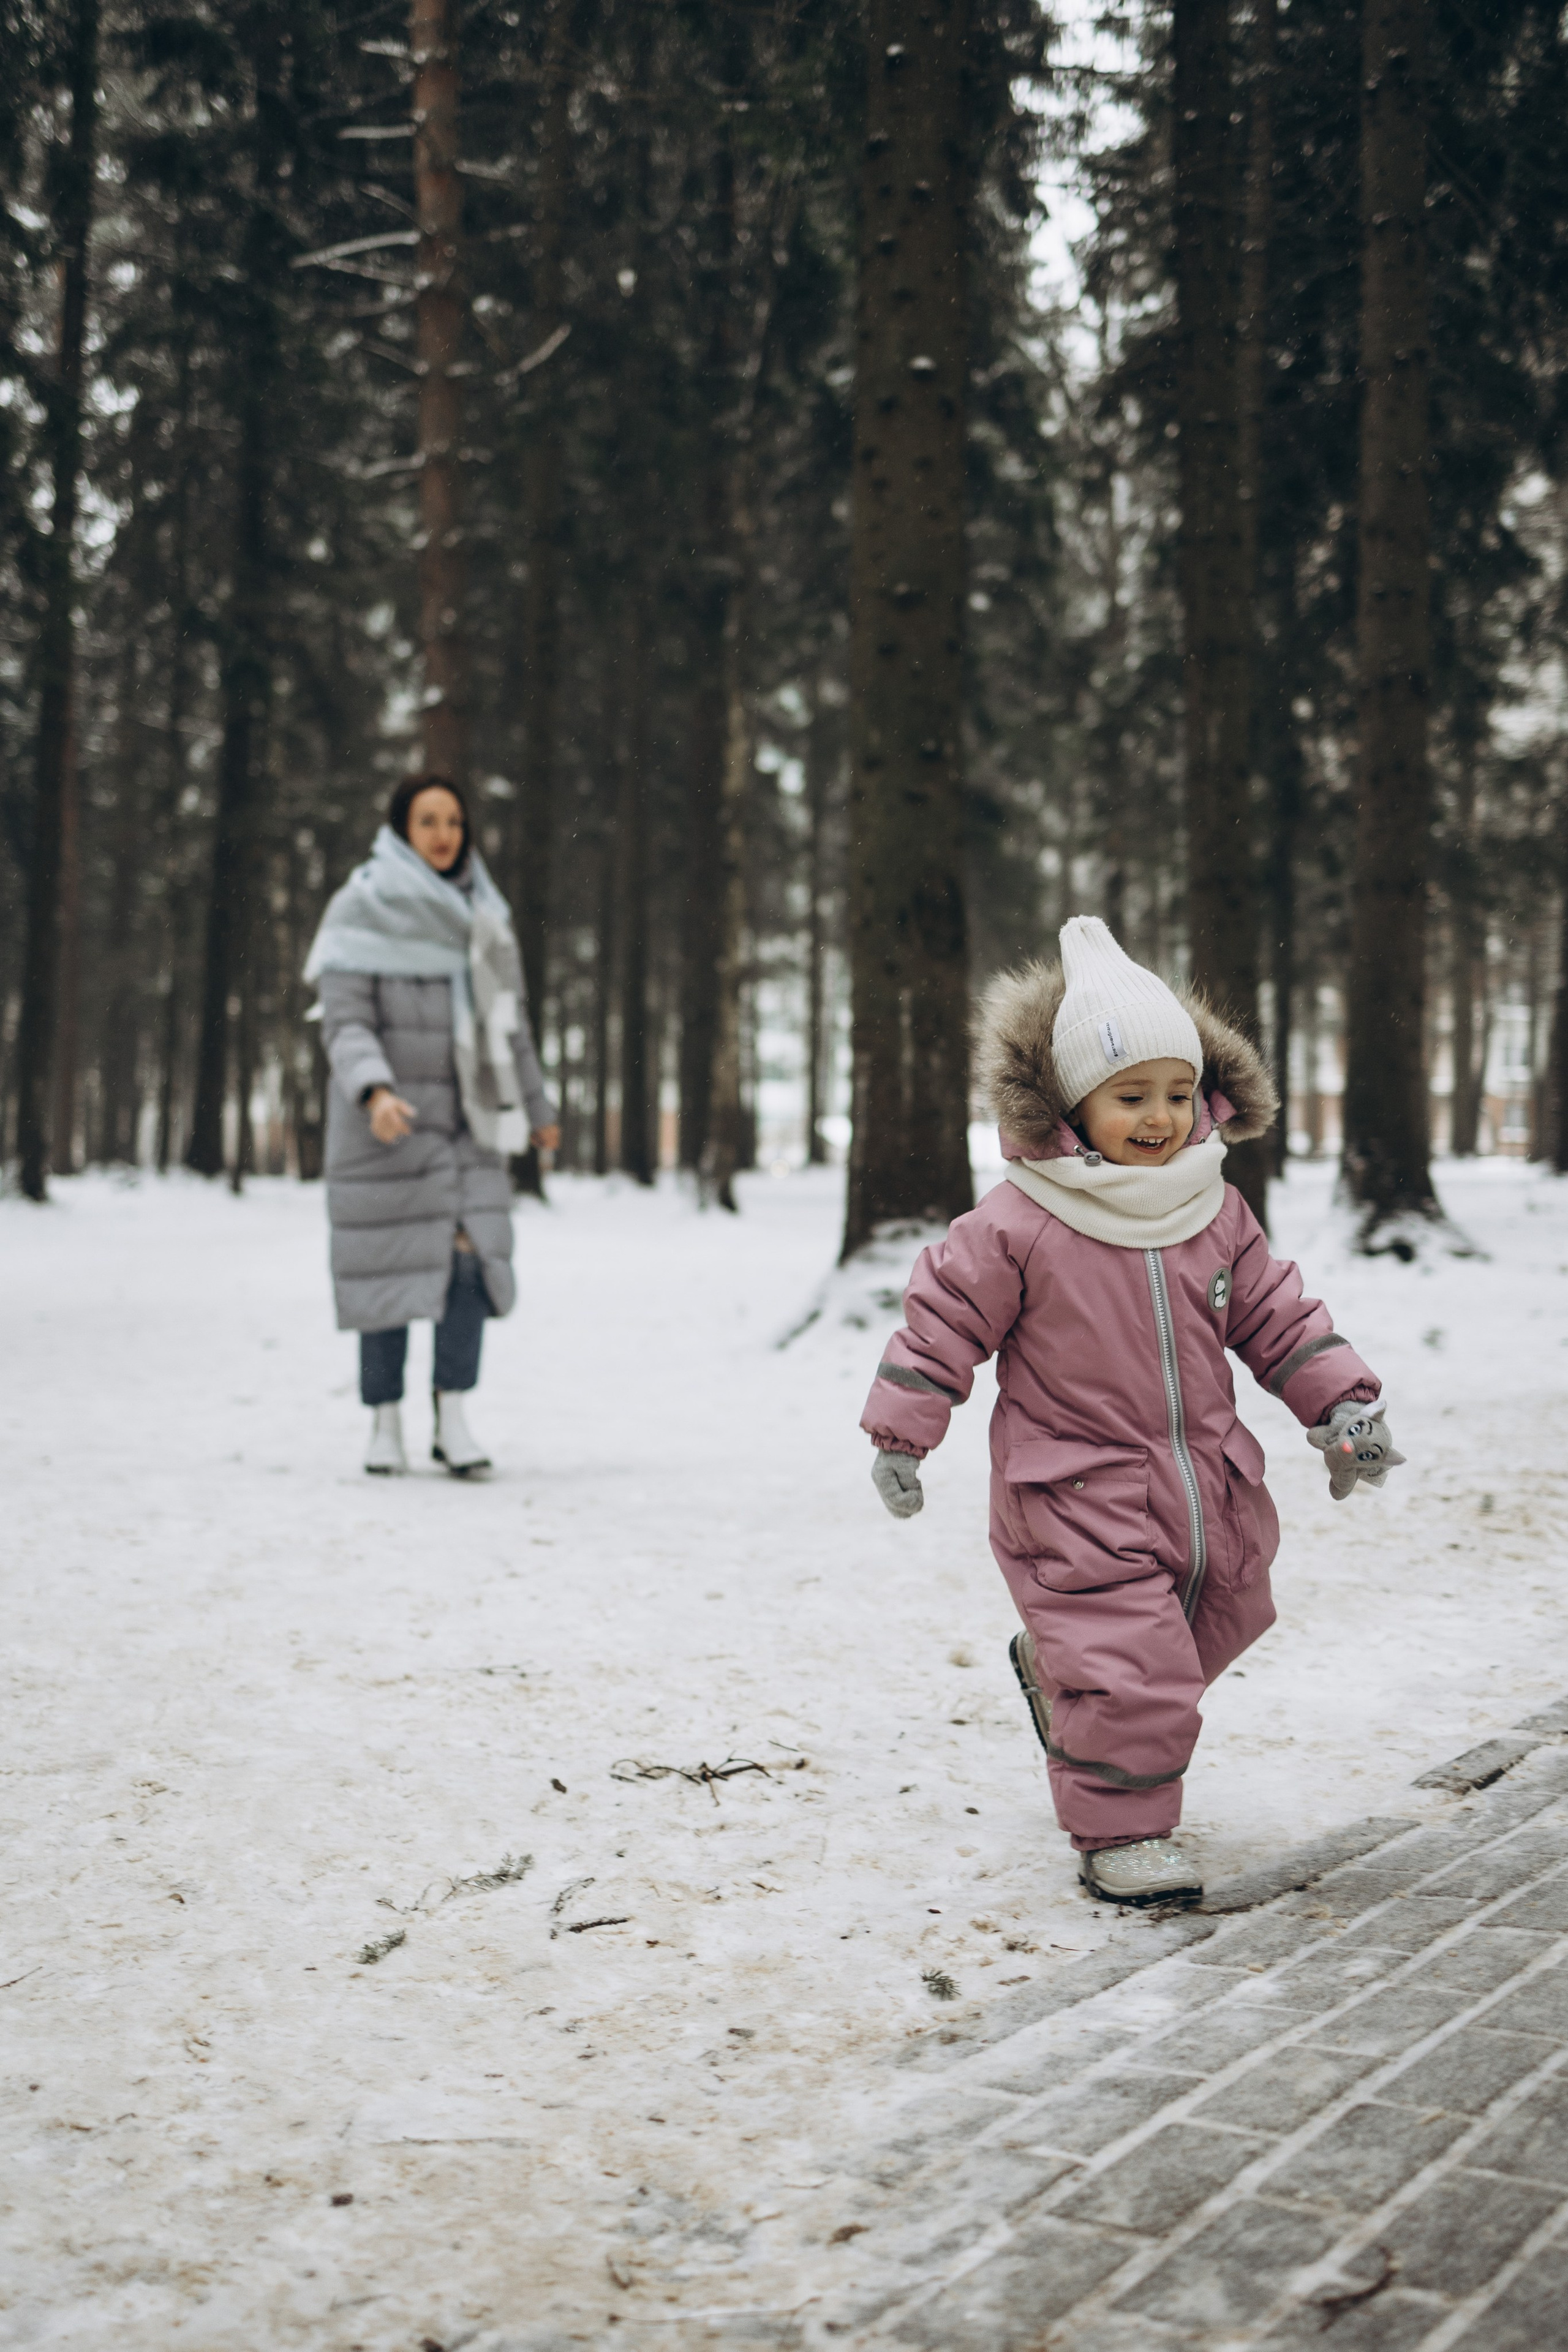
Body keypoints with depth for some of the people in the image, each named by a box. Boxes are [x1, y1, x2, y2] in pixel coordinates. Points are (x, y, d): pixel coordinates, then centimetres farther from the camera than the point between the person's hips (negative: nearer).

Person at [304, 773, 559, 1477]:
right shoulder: (363, 911, -7)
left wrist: (537, 1108, 21)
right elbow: (344, 1023, -13)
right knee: (391, 1266, 0)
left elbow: (506, 1017, 18)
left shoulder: (476, 911, 10)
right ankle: (385, 1421, 13)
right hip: (385, 1117, -4)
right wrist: (374, 1092, -31)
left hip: (462, 1117, 4)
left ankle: (452, 1418, -1)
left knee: (472, 1255, -9)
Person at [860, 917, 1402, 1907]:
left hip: (1204, 1489, 6)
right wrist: (902, 1432, -7)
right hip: (1080, 1508, -6)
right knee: (1127, 1675, -10)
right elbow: (946, 1318, -7)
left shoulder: (1218, 1214, 1)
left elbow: (1276, 1315, 10)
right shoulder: (1018, 1225, -15)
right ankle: (1122, 1833, 8)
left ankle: (1054, 1664, 49)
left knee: (1188, 1647, 23)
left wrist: (1342, 1401, 3)